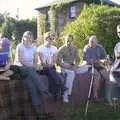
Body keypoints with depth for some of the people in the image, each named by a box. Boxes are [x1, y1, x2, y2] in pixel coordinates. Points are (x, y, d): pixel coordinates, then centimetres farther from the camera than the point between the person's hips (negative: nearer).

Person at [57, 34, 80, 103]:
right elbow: (58, 61, -7)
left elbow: (77, 59, 14)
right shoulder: (61, 49, -4)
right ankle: (66, 95, -22)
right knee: (72, 73, -29)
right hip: (64, 67, -4)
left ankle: (66, 95, -18)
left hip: (72, 67, 4)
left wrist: (75, 65, -7)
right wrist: (66, 66, -20)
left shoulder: (74, 49, 9)